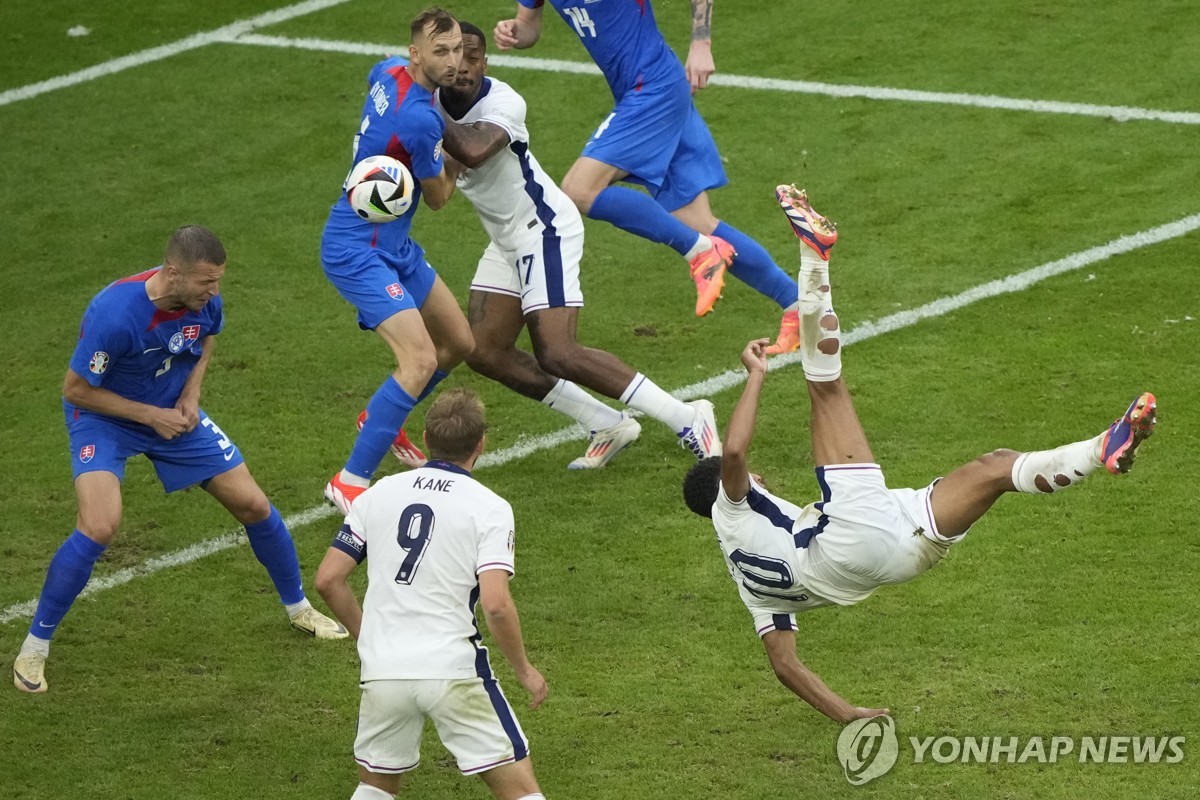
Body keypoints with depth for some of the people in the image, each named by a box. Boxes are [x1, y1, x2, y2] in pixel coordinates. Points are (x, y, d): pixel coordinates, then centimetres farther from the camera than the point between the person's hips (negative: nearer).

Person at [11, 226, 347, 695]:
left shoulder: (204, 299, -18)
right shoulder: (115, 314, -36)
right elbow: (75, 390, -23)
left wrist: (192, 390, -7)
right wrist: (151, 416, -22)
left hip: (174, 413, 6)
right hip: (103, 417, -5)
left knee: (253, 506, 5)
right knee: (99, 528, -26)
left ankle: (299, 608, 32)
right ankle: (33, 648, -9)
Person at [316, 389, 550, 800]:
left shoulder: (378, 494, 8)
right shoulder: (489, 508, -5)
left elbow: (328, 580, 8)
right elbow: (496, 604, -15)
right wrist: (524, 670, 0)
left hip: (382, 671, 4)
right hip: (453, 670, -4)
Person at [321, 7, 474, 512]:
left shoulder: (388, 72, -1)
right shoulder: (420, 121, -27)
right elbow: (437, 198, -9)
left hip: (393, 244, 10)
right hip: (358, 251, -10)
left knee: (459, 343, 18)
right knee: (420, 359, -23)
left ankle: (380, 420, 39)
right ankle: (349, 484, -20)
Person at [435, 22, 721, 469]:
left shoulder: (502, 103, -25)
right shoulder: (430, 96, -3)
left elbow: (472, 151, -44)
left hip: (543, 228, -9)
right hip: (506, 239, 9)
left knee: (558, 356, -17)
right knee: (484, 353, 4)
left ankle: (688, 420, -8)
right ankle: (606, 426, 12)